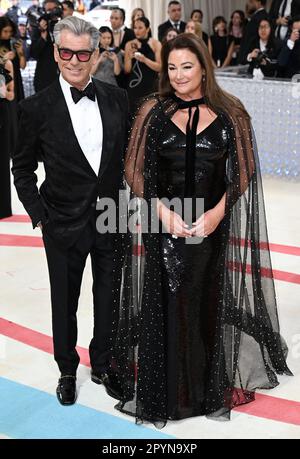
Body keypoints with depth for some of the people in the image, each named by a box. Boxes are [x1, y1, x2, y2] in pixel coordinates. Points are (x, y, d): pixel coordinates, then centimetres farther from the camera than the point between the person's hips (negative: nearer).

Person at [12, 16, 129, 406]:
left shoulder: (116, 99, -2)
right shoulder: (37, 108, -10)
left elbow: (129, 155, 8)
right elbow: (22, 168, -1)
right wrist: (40, 215, -6)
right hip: (65, 226, -2)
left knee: (109, 300, 16)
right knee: (65, 303, 14)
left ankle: (102, 365, 38)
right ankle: (67, 370, 37)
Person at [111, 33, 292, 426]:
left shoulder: (229, 114, 2)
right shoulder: (154, 112, 2)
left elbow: (240, 173, 2)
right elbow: (139, 172, 0)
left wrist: (217, 212, -12)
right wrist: (164, 212, -12)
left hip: (214, 227, 0)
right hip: (163, 225, 0)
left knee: (208, 303, 10)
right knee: (169, 305, 4)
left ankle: (210, 383, 30)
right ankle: (171, 388, 21)